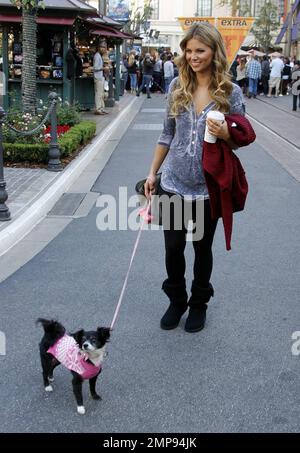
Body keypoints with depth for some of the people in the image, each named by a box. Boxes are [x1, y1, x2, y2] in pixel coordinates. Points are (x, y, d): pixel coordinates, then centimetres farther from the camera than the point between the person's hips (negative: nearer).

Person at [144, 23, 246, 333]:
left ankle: (199, 304, 34)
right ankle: (176, 301, 33)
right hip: (173, 184, 2)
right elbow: (167, 134, 8)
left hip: (208, 188, -2)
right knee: (172, 248, 9)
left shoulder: (231, 92, -7)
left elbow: (239, 140, 1)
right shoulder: (177, 86, 0)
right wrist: (152, 173, 8)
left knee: (202, 248, 13)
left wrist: (225, 135, -22)